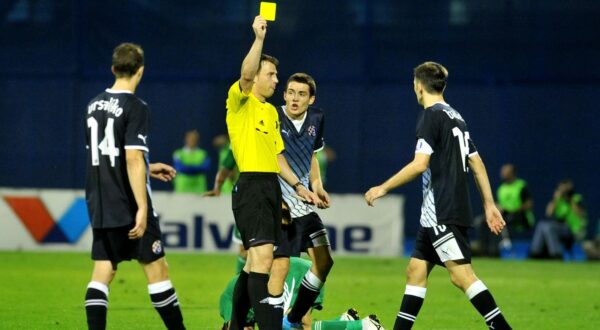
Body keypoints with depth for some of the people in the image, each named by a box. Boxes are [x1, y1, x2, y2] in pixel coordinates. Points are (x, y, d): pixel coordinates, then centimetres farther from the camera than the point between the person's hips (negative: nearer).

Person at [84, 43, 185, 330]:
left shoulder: (95, 105, 11)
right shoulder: (135, 108, -12)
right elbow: (133, 158, -21)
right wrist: (142, 208, -21)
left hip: (99, 207, 7)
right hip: (128, 207, -7)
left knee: (102, 273, 5)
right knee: (156, 268, 2)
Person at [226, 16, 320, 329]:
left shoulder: (271, 111, 22)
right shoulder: (240, 101, -3)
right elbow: (246, 75, -26)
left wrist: (298, 186, 19)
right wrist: (259, 38, -29)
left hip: (271, 188, 9)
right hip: (251, 187, -9)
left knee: (256, 261, 12)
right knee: (263, 257, -18)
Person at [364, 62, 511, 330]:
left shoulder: (431, 116, -10)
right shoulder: (456, 117, 16)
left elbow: (420, 164, -19)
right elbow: (477, 163, 17)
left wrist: (384, 188, -10)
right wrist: (489, 204, 19)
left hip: (441, 214, -10)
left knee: (462, 275, -14)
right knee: (416, 270, 13)